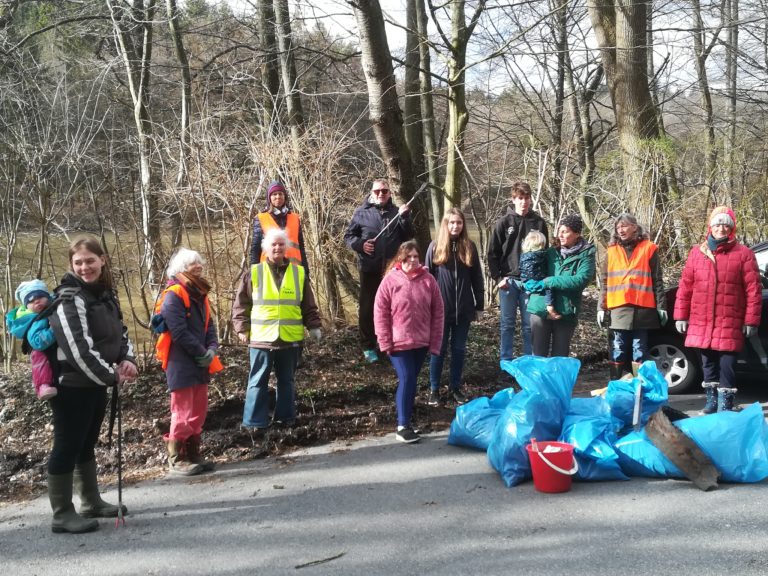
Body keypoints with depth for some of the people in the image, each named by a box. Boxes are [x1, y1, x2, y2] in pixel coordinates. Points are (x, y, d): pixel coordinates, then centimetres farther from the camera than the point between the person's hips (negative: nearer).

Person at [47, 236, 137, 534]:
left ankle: (92, 503, 30)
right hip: (72, 385, -8)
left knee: (87, 444, 18)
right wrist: (112, 375, -16)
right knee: (67, 446, 0)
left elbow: (121, 333, 15)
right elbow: (79, 349, -24)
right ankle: (62, 514, 9)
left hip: (96, 383, 8)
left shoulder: (106, 294, 9)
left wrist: (127, 359, -4)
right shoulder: (69, 299, -18)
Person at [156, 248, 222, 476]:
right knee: (183, 413, -4)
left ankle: (193, 454, 22)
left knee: (199, 412, 13)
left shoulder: (199, 295, 14)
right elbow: (180, 333, -20)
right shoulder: (173, 296, -14)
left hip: (200, 363, 9)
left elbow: (209, 325, 13)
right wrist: (202, 353, -13)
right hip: (181, 365, -9)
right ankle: (176, 459, 6)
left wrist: (211, 350, -4)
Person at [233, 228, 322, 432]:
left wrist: (314, 326, 4)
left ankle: (285, 416, 25)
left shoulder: (299, 273, 6)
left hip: (290, 338, 2)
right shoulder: (254, 273, 0)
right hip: (261, 338, -2)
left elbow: (309, 305, 11)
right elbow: (241, 304, 3)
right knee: (258, 381, 2)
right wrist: (242, 329, -4)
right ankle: (255, 421, 8)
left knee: (286, 380, 14)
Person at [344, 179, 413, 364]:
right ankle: (368, 347, 15)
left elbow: (408, 237, 1)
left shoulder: (397, 212, 7)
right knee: (367, 308, 5)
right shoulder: (362, 212, 1)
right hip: (370, 268, -2)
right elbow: (348, 235, 5)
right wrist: (360, 244, -13)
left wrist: (404, 218, -13)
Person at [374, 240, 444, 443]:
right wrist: (385, 342, -10)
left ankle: (406, 417, 29)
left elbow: (437, 312, 4)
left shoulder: (428, 280, 1)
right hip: (398, 342, -3)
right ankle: (402, 426, -5)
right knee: (406, 380, -10)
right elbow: (380, 312, -6)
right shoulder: (391, 280, -7)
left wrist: (435, 342, 1)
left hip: (421, 342, 4)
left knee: (411, 380, 14)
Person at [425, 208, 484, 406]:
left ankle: (455, 388, 22)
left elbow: (477, 278, 6)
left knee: (459, 349, 10)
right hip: (440, 308, -2)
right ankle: (434, 390, 16)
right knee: (439, 349, 6)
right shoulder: (435, 247, -3)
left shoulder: (469, 247, 3)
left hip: (463, 309, 2)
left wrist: (479, 304, 5)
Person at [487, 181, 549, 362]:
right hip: (508, 281, -1)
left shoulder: (539, 223, 5)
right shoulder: (504, 222, 1)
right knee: (507, 324, 5)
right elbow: (493, 253, 2)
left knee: (529, 325, 6)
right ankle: (506, 362, 13)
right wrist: (498, 278, -6)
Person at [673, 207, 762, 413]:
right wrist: (681, 316, 5)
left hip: (730, 324, -3)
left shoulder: (743, 254, -1)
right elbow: (685, 286, 8)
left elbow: (753, 290, -3)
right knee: (708, 364, 13)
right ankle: (711, 401, 26)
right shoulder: (697, 252, 8)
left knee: (726, 365, -3)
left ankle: (725, 406, 5)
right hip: (701, 323, 3)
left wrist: (751, 320, -6)